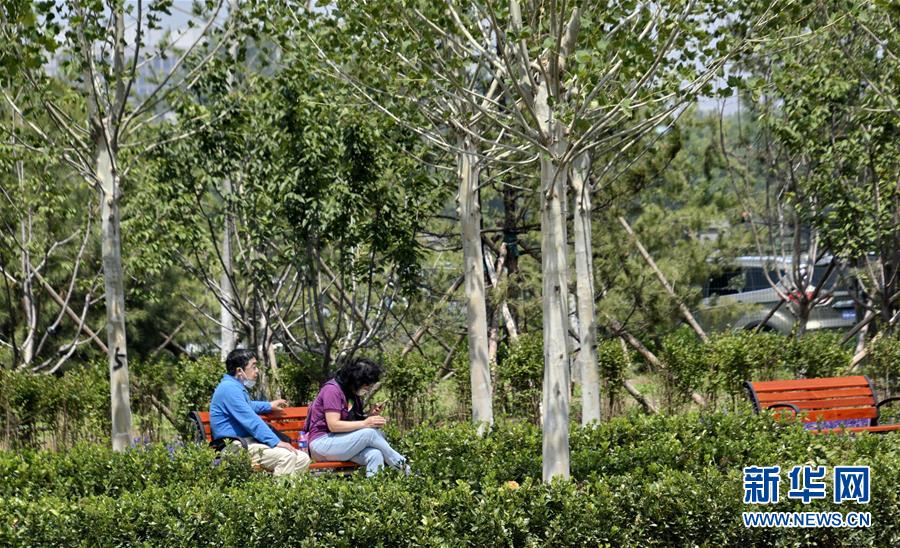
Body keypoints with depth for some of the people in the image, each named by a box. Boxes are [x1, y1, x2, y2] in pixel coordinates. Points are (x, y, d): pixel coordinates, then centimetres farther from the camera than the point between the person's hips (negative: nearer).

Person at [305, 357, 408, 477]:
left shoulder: (354, 395, 15)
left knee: (375, 455, -25)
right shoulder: (332, 389, -12)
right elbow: (333, 425, -21)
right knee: (371, 433, -25)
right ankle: (401, 464, -11)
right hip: (322, 443, -8)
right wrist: (365, 423, -26)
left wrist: (371, 416, -3)